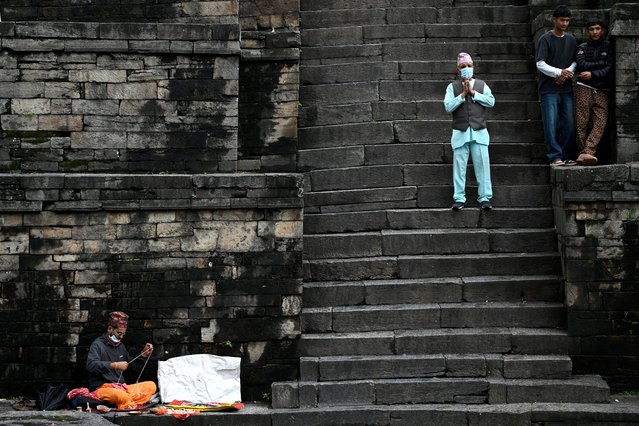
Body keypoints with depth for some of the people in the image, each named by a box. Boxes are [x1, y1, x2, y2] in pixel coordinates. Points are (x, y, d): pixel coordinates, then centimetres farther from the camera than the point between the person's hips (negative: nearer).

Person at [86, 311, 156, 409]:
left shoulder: (120, 345, 22)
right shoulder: (98, 344, -3)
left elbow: (130, 364, 36)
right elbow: (91, 365, -20)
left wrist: (144, 354, 19)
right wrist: (115, 365, -27)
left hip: (121, 388, 8)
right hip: (101, 388, -8)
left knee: (151, 386, -10)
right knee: (120, 395, -42)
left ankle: (129, 404, -29)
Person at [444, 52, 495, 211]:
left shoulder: (481, 85, 10)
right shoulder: (452, 87, 7)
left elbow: (491, 101, -3)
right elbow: (448, 106, -4)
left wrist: (473, 92, -8)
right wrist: (463, 94, -10)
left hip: (479, 131, 0)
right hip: (460, 132, 0)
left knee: (482, 164, -2)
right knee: (459, 166, 0)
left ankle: (485, 197, 1)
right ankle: (459, 198, 4)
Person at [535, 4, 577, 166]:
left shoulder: (571, 40, 13)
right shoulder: (545, 39, -2)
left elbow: (575, 61, 18)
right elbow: (540, 64, -8)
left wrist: (568, 72, -3)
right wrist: (559, 72, -16)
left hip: (566, 88, 5)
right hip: (549, 89, -5)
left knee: (569, 124, 2)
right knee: (551, 124, -9)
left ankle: (566, 155, 10)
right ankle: (555, 156, -6)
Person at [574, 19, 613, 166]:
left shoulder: (608, 46, 11)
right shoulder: (582, 47, 12)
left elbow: (610, 68, 0)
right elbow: (581, 66, -4)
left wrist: (592, 74, -9)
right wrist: (601, 63, -3)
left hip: (601, 90, 0)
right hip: (584, 88, 0)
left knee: (600, 123, -15)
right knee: (582, 123, -9)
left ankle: (586, 153, -26)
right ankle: (582, 151, -7)